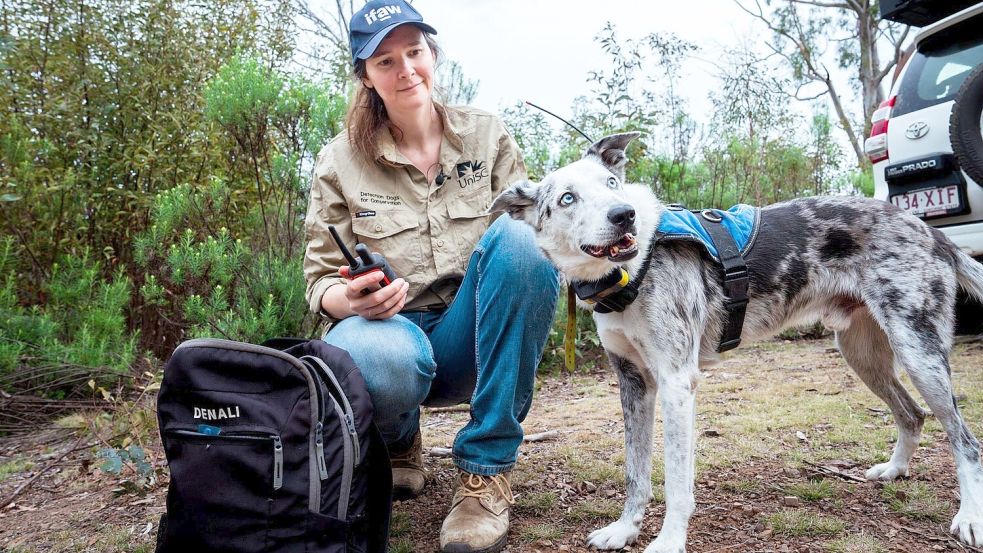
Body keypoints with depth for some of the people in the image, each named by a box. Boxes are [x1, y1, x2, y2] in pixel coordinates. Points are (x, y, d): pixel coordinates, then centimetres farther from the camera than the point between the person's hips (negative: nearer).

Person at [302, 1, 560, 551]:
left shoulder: (486, 133, 4)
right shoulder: (341, 160, 1)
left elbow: (532, 226, 5)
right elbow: (321, 279, 2)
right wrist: (352, 299, -23)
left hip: (472, 337, 2)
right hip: (391, 325, -1)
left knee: (518, 236, -29)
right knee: (378, 361, -39)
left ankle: (487, 469, -19)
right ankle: (399, 442, 4)